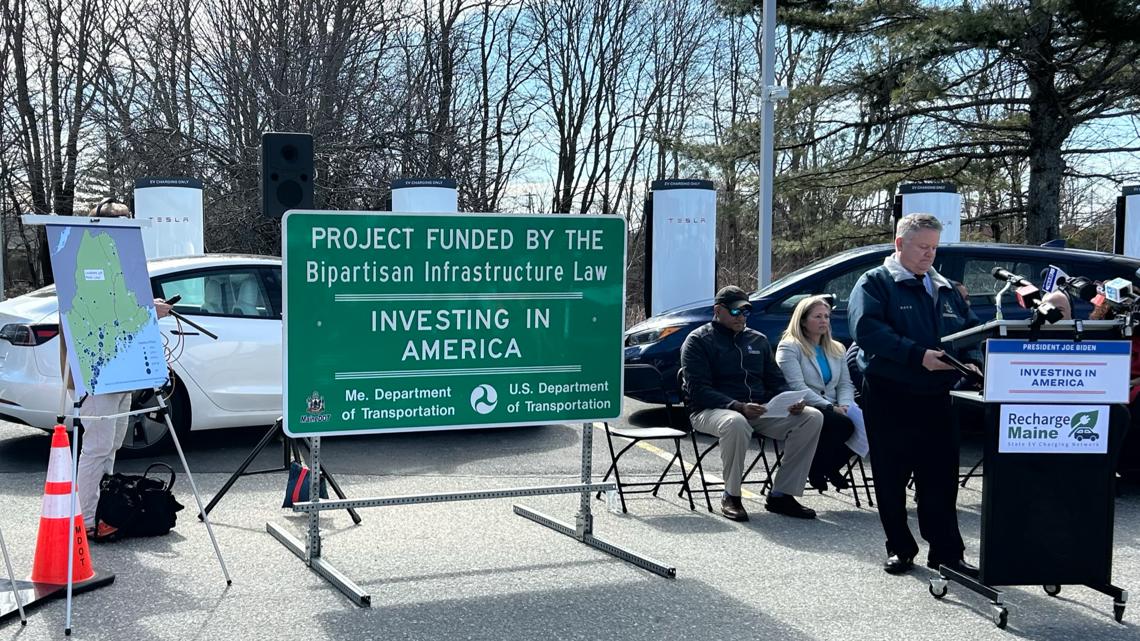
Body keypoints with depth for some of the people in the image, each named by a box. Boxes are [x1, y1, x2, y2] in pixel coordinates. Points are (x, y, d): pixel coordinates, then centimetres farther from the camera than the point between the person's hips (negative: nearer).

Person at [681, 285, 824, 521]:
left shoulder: (758, 340, 21)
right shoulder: (698, 340, 2)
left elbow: (776, 381, 21)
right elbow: (698, 390, -10)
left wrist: (791, 402, -4)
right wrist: (738, 407, -24)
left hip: (760, 410, 6)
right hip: (712, 410, -6)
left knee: (813, 417, -15)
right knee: (736, 423, -42)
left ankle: (782, 494, -13)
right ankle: (731, 497, -19)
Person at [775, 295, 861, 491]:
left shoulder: (836, 349, 21)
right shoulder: (789, 347, -2)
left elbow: (845, 384, 16)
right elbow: (797, 387, -13)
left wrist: (844, 405, -7)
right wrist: (831, 408, -19)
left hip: (833, 410, 7)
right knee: (843, 424, -32)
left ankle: (830, 467, -1)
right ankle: (817, 468, -8)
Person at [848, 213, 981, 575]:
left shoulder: (945, 290, 18)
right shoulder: (875, 283, -3)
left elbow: (971, 329, 19)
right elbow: (866, 329, -19)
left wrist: (971, 360, -5)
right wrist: (918, 355, -26)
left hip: (936, 397, 5)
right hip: (889, 398, -5)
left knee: (941, 478, 5)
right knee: (891, 478, 4)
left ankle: (946, 551, 12)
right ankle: (900, 549, 16)